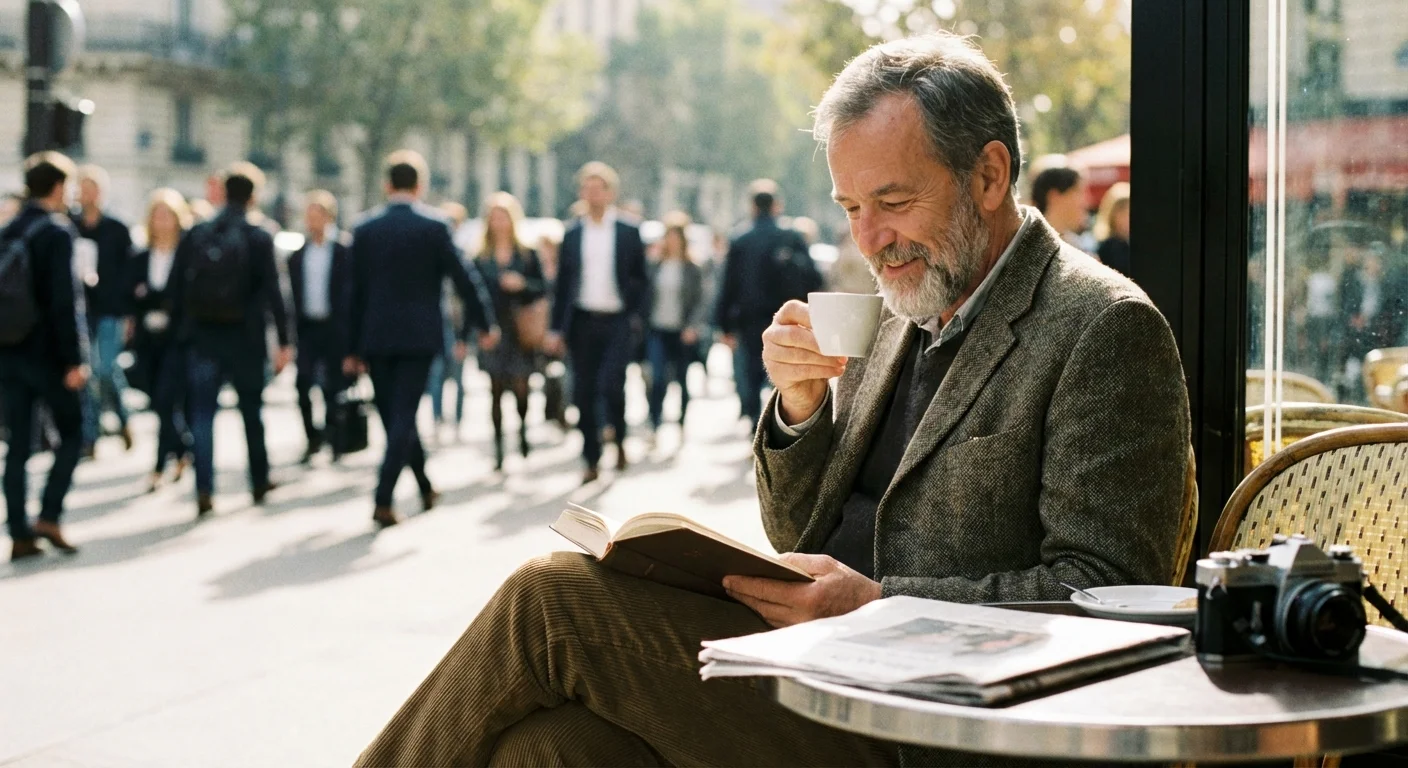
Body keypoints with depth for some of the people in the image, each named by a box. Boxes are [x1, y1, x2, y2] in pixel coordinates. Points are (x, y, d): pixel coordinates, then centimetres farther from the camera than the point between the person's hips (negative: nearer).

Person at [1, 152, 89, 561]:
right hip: (46, 353, -6)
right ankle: (49, 516, -4)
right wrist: (74, 359, -15)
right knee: (71, 434, 8)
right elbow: (64, 300, -17)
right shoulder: (57, 232, -11)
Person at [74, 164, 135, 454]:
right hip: (79, 309, 2)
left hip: (110, 312, -2)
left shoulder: (117, 230, 2)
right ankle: (89, 438, 6)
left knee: (105, 369, -12)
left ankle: (123, 418, 14)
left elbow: (129, 274, 2)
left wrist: (129, 313, -2)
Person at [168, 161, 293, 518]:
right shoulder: (258, 239, -7)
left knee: (202, 414, 2)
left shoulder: (195, 235, 2)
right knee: (252, 411, 14)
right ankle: (259, 482, 25)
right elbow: (272, 292, -10)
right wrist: (283, 341, -7)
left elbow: (177, 290, 3)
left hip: (201, 338, 1)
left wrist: (181, 332, 11)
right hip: (244, 339, -1)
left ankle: (204, 489, -9)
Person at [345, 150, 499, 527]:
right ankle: (383, 501, -13)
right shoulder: (434, 225, -5)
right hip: (418, 336, -3)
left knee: (393, 415, 15)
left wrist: (354, 349, 10)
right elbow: (463, 277, -5)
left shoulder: (365, 229, 2)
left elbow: (356, 292, 5)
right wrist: (485, 323, 7)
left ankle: (426, 489, 29)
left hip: (376, 337, 3)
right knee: (403, 416, -3)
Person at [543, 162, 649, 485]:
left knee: (611, 385, -16)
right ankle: (592, 461, 12)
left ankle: (619, 439, 13)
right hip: (583, 322, 3)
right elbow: (562, 284, 9)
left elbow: (641, 280, 6)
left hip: (617, 322, -3)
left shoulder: (628, 233, 3)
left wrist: (635, 316, -6)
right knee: (584, 393, 2)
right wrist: (557, 329, 4)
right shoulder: (572, 235, 9)